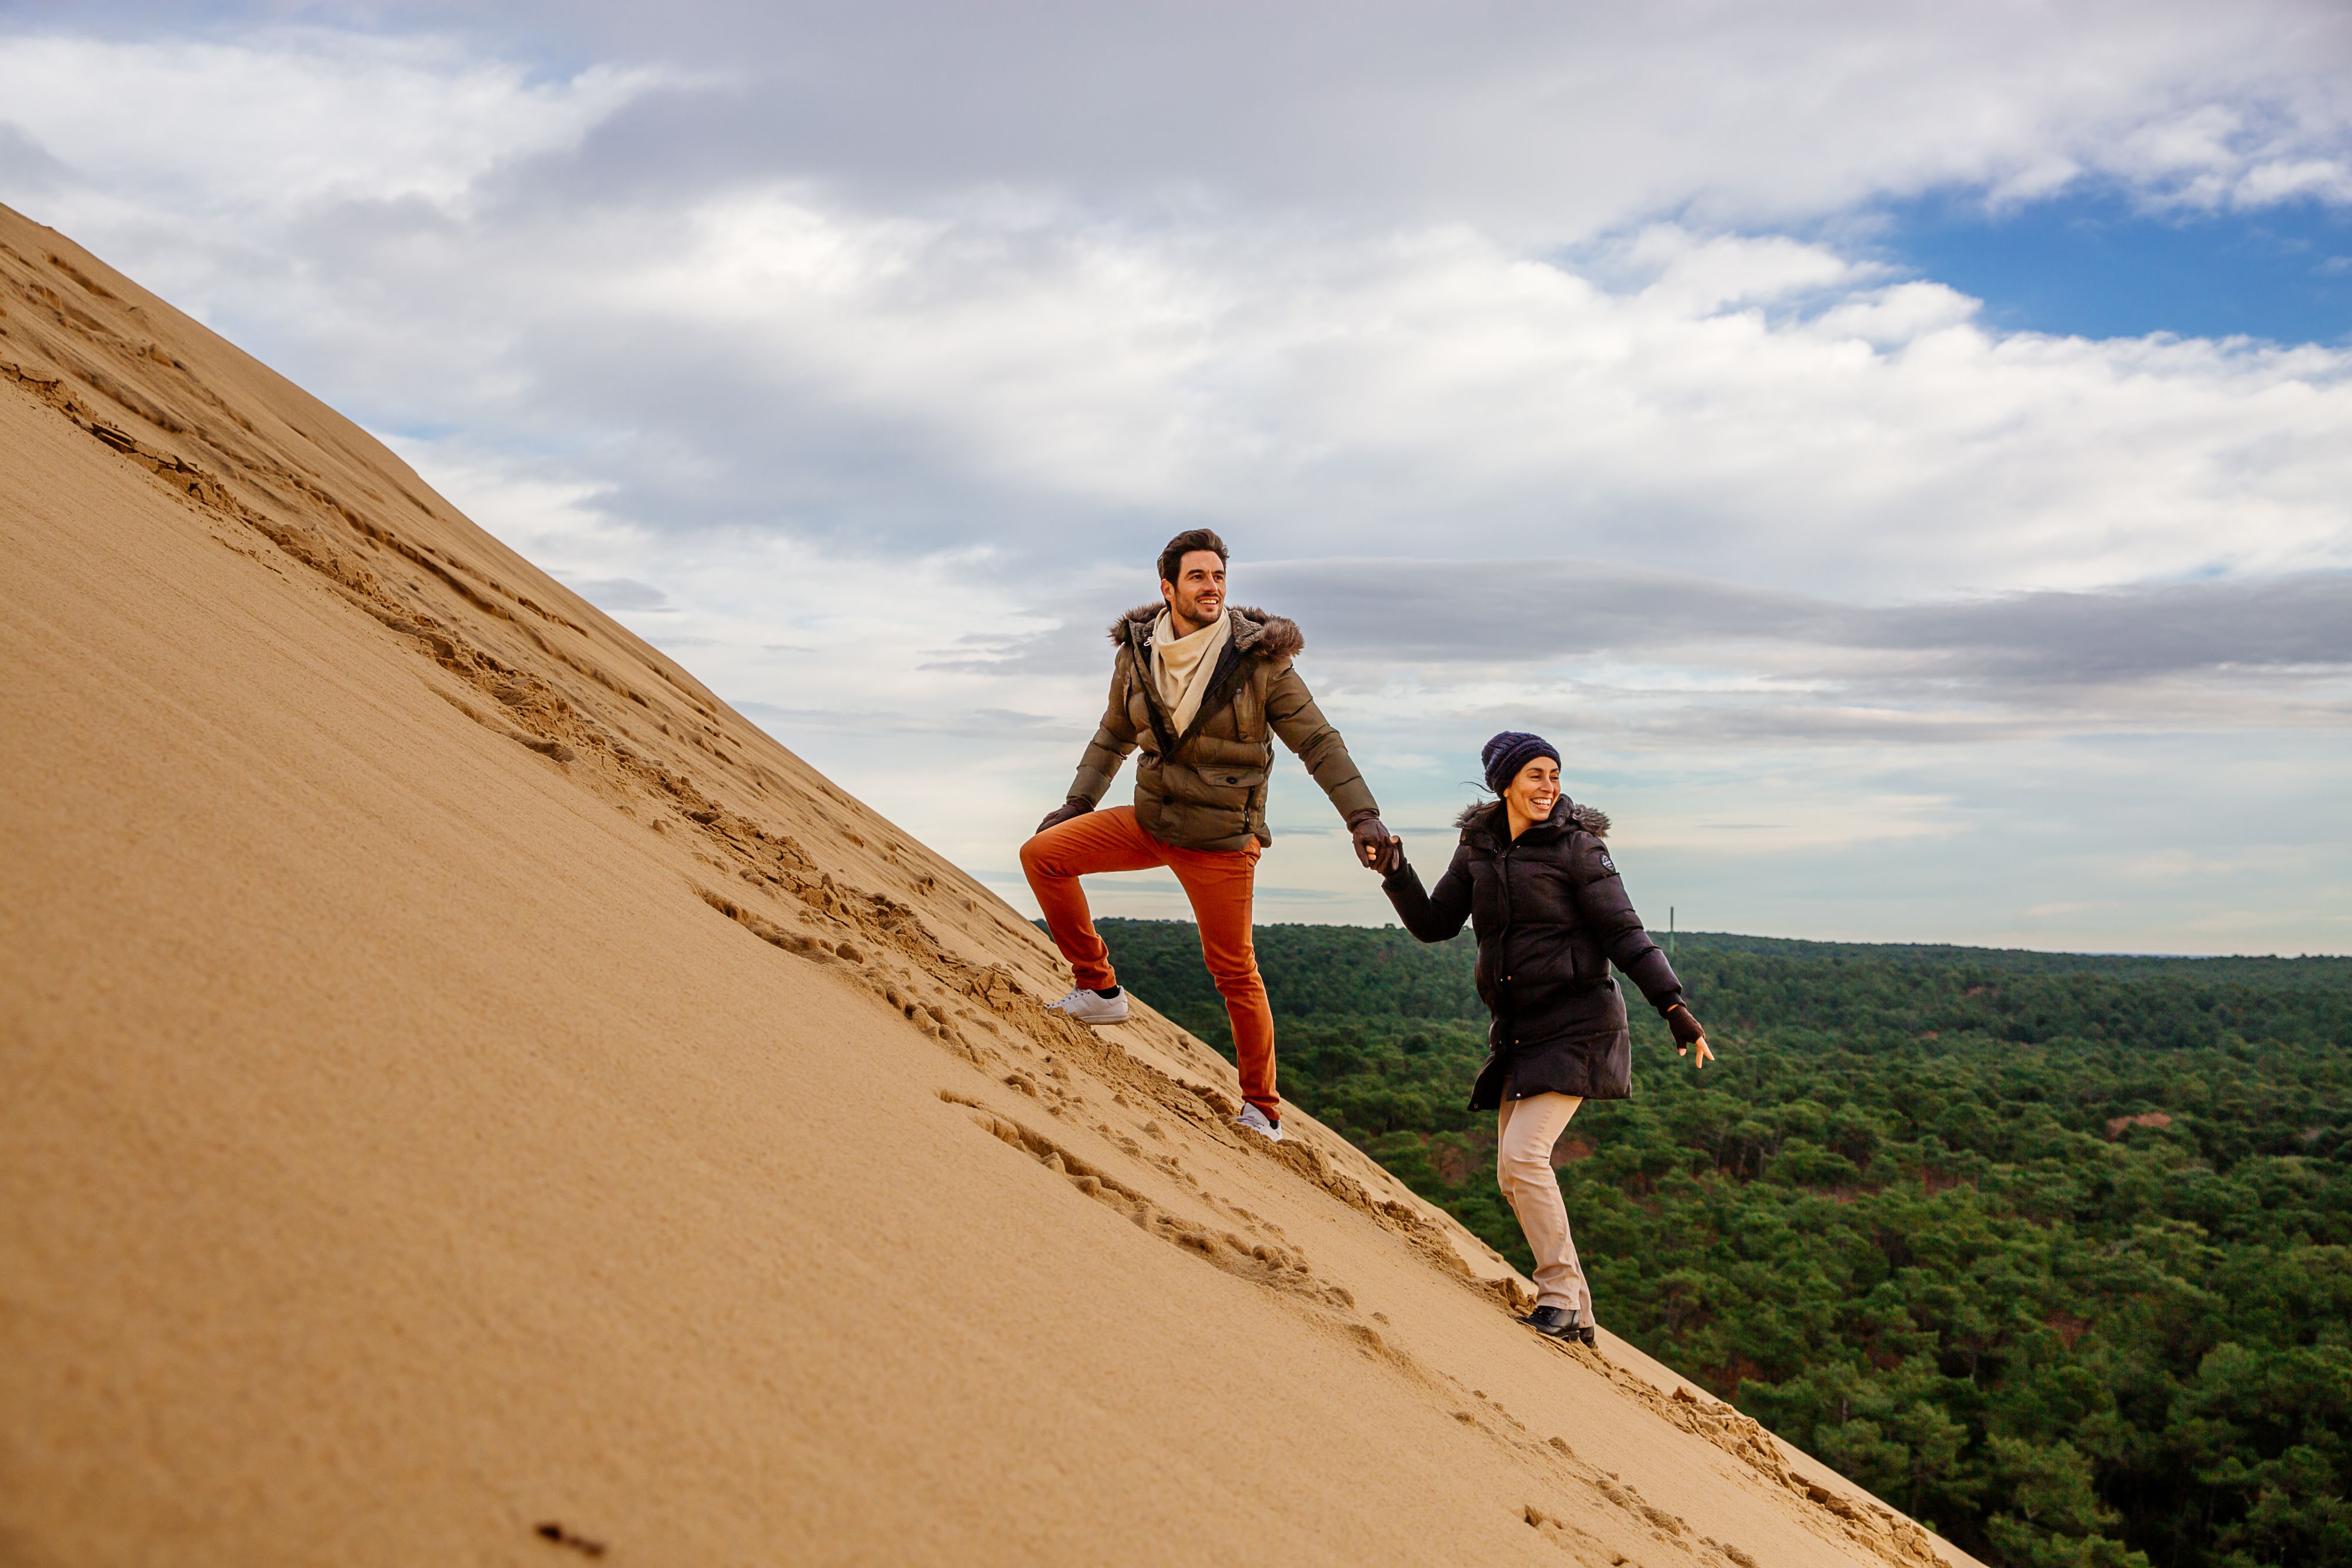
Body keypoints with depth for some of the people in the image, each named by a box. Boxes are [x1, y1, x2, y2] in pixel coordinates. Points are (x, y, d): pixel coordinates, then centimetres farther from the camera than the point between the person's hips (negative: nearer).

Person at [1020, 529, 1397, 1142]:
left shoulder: (1259, 660, -13)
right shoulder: (1137, 653, -2)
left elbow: (1319, 743, -9)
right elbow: (1115, 735, 16)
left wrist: (1362, 815, -17)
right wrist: (1078, 802, 13)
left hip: (1221, 841, -4)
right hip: (1150, 821, 5)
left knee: (1234, 972, 0)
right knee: (1043, 854, -6)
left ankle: (1262, 1108, 16)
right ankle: (1099, 990, 5)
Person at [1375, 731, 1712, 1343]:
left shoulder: (1576, 846, -8)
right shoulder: (1479, 848, 8)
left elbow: (1625, 934, -11)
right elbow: (1434, 924, 14)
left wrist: (1674, 1006, -20)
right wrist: (1396, 873, -1)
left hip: (1576, 1026, -7)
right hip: (1518, 1031, 7)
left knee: (1523, 1156, -18)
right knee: (1514, 1174, 6)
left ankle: (1561, 1296, -4)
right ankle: (1576, 1314, 17)